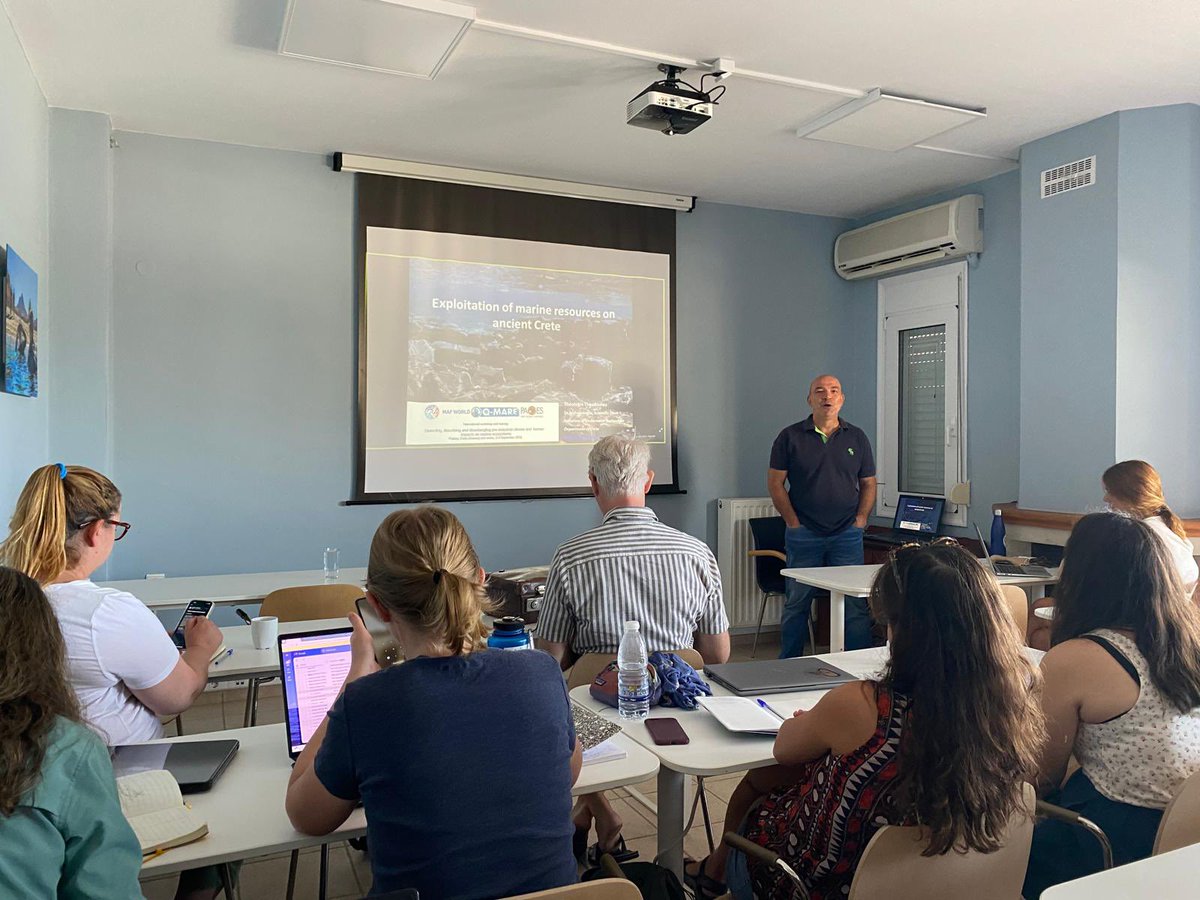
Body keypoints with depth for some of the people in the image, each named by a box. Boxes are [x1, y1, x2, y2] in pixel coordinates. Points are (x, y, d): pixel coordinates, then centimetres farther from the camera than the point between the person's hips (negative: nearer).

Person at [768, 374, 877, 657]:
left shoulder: (857, 437, 9)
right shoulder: (790, 437, 1)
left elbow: (868, 484, 13)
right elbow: (775, 483, 0)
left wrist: (860, 519, 0)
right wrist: (793, 522, -5)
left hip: (847, 535, 2)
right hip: (803, 535, -1)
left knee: (856, 604, 2)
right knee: (797, 604, 8)